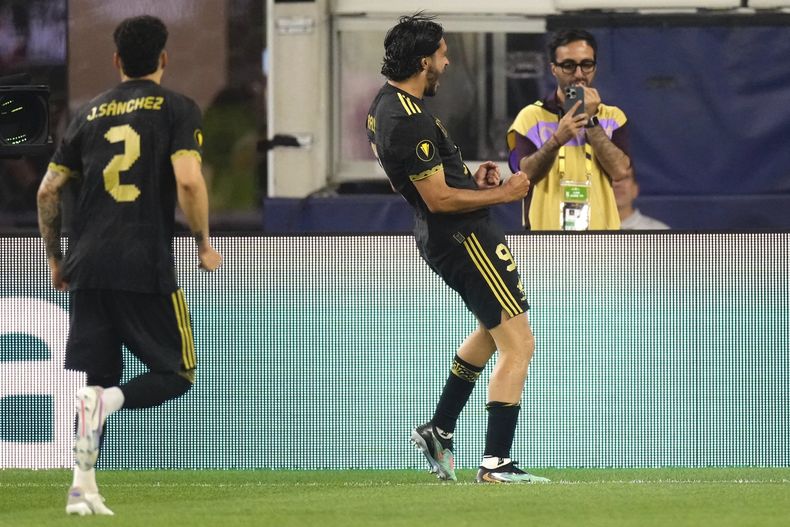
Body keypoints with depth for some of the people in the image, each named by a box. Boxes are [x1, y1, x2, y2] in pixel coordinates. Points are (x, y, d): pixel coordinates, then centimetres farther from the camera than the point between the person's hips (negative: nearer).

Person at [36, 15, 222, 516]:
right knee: (176, 374, 7)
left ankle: (84, 487, -1)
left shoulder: (90, 113, 14)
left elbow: (49, 190, 15)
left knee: (99, 378, 12)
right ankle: (106, 401, -21)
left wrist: (56, 259, 26)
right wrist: (205, 243, 1)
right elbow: (188, 181, -13)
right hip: (147, 268, -4)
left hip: (88, 267, 5)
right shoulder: (177, 108, 1)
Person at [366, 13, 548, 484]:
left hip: (441, 237, 11)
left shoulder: (386, 103, 9)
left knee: (494, 328, 30)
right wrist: (503, 194, -12)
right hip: (463, 235, -11)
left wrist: (470, 175, 11)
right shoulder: (409, 120, -24)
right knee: (518, 344, -8)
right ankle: (496, 464, -9)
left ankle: (439, 430, 32)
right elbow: (439, 199, -22)